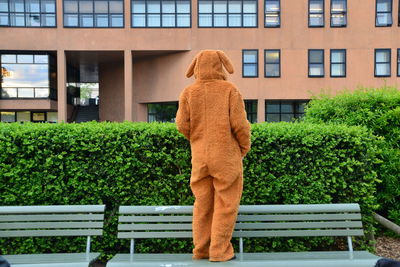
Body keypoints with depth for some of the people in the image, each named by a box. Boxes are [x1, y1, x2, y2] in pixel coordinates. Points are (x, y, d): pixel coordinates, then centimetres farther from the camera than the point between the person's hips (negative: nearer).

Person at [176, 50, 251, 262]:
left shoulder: (188, 92, 1)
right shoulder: (230, 90, -5)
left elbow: (183, 124, -2)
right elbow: (240, 123, -11)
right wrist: (244, 147, 5)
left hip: (200, 157, 4)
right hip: (226, 155, -3)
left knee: (203, 203, 12)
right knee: (225, 204, 4)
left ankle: (201, 249, 15)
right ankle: (219, 251, 6)